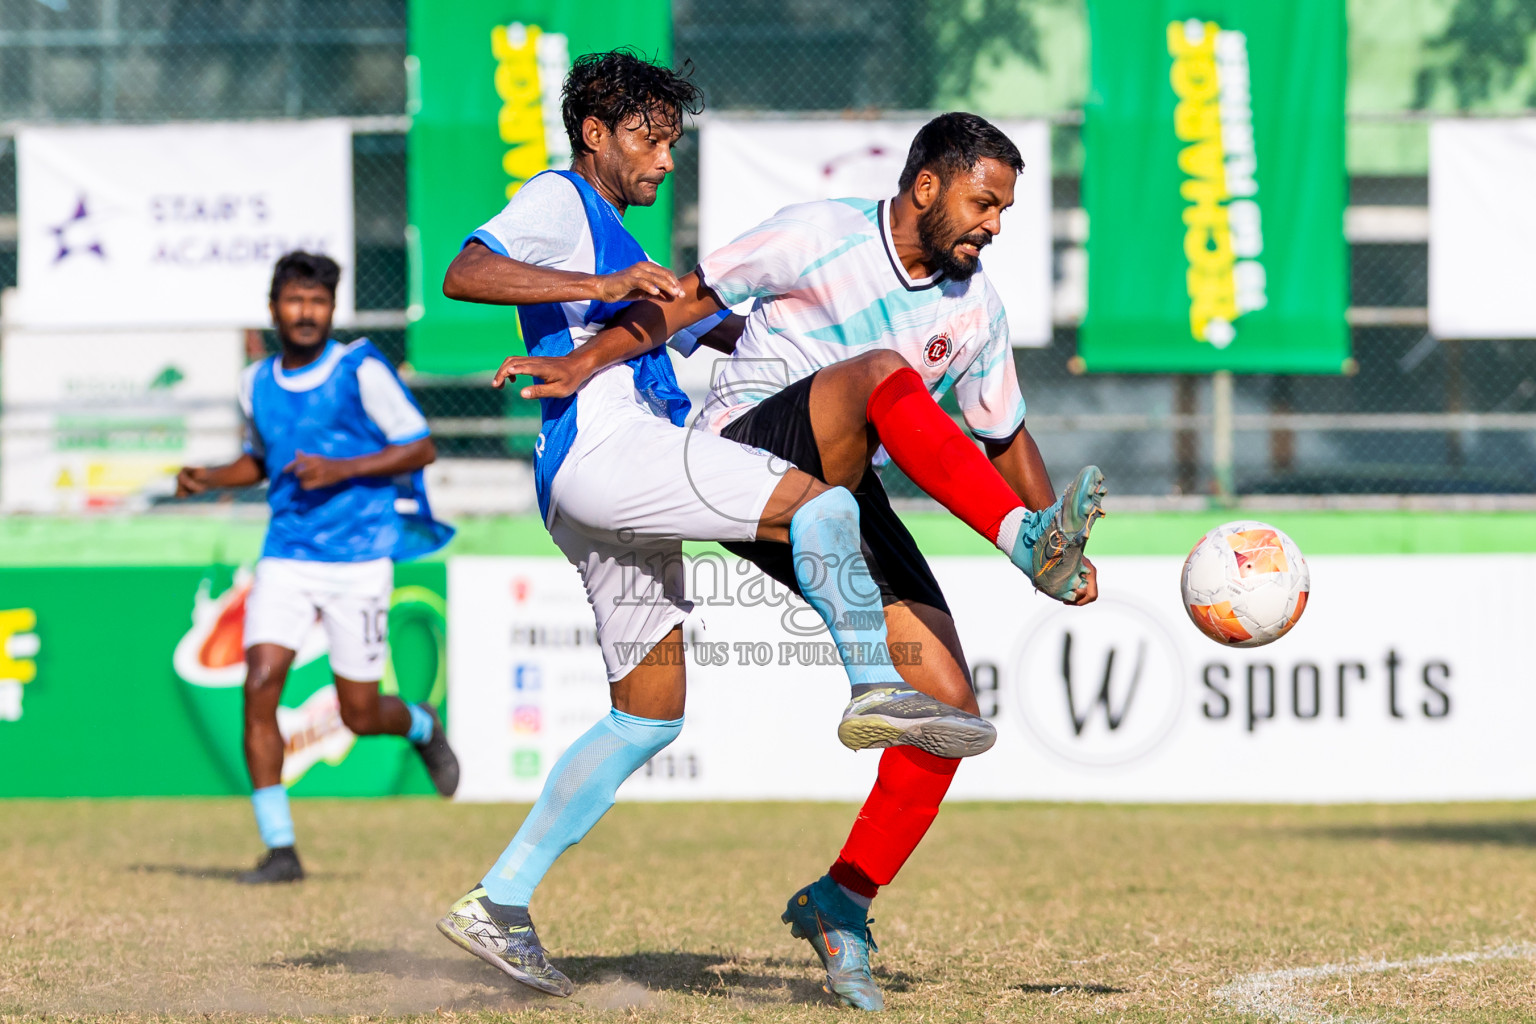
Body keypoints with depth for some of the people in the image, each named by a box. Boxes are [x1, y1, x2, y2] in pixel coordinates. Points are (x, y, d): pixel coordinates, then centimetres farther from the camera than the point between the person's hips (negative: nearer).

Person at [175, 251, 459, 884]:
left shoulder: (362, 372, -8)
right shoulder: (256, 383, 8)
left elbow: (421, 449, -6)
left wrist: (341, 469, -17)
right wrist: (212, 479, 5)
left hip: (359, 558, -4)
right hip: (286, 558, 4)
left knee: (361, 716, 1)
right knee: (259, 686, -14)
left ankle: (421, 728, 39)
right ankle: (279, 849, -9)